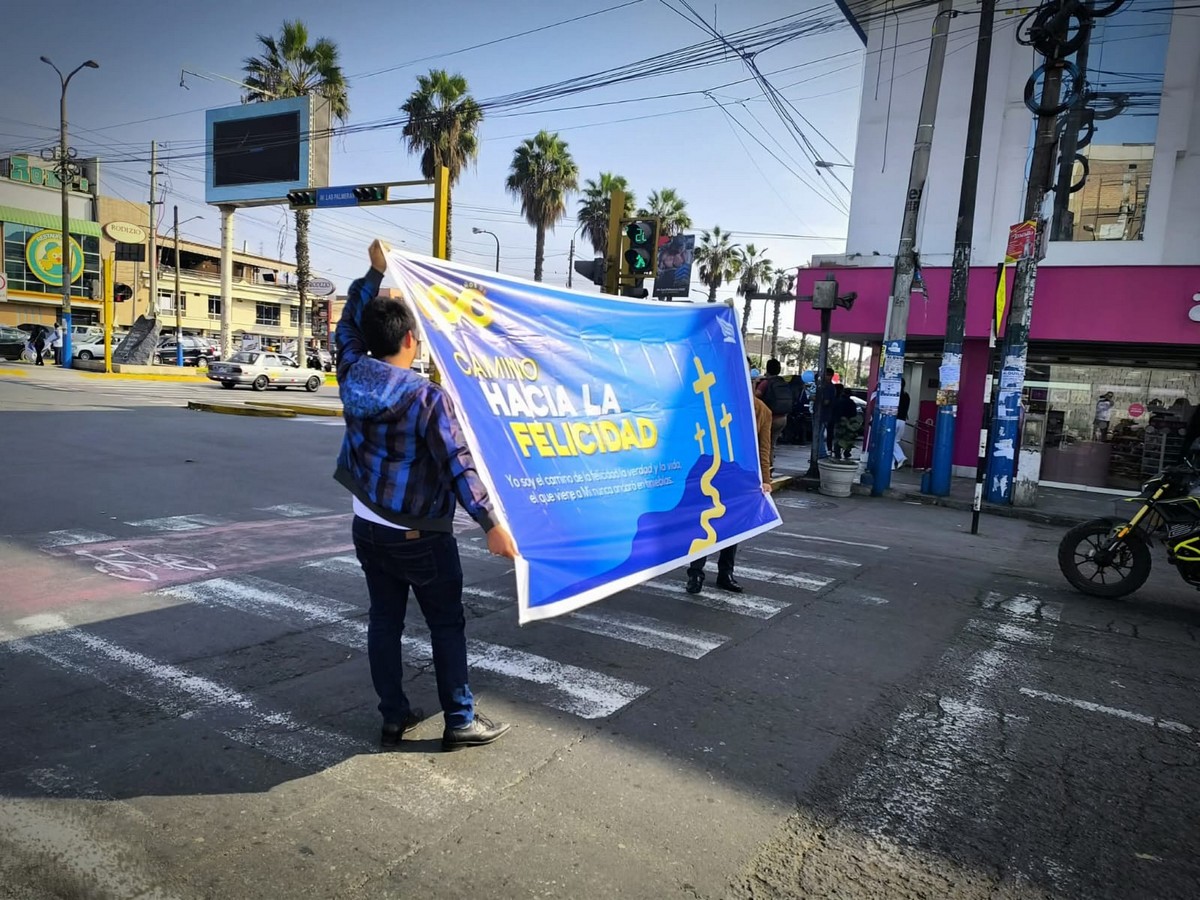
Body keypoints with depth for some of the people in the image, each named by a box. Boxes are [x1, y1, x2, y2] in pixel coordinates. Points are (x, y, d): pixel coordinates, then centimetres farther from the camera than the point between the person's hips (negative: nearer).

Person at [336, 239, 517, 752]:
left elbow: (349, 325, 16)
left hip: (367, 528, 6)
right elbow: (457, 464, -23)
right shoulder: (427, 397, -21)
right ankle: (460, 722, 15)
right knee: (447, 625, 7)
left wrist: (374, 273, 20)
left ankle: (394, 718, 24)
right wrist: (490, 524, -21)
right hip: (419, 536, -6)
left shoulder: (352, 375, -4)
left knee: (383, 621, 14)